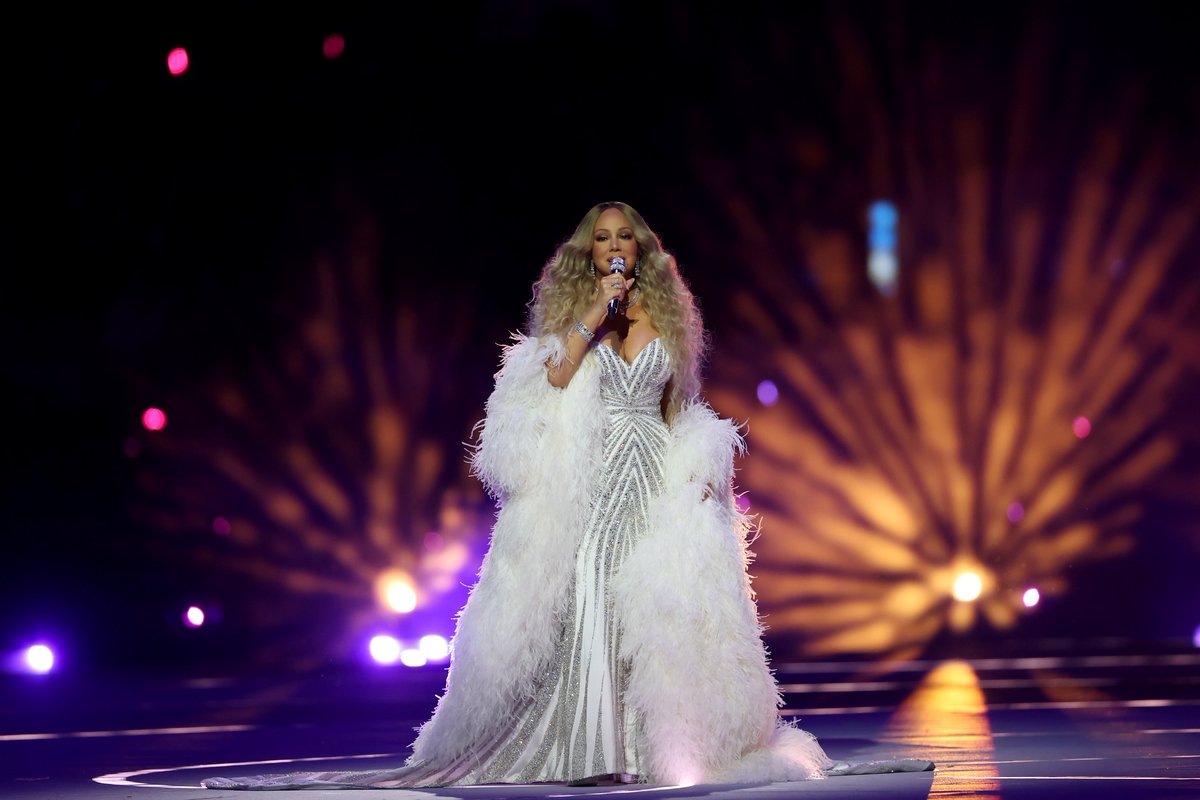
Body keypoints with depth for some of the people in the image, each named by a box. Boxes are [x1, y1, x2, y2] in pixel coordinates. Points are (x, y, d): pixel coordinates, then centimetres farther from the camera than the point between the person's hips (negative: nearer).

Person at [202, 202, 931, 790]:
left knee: (665, 604, -4)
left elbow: (680, 409, 16)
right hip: (589, 476, -2)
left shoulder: (666, 317, 12)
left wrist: (699, 471, 7)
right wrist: (594, 315, -13)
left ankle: (667, 740, 3)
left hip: (656, 477, 2)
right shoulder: (572, 312, 7)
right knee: (586, 601, -11)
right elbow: (555, 377, -9)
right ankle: (589, 743, -7)